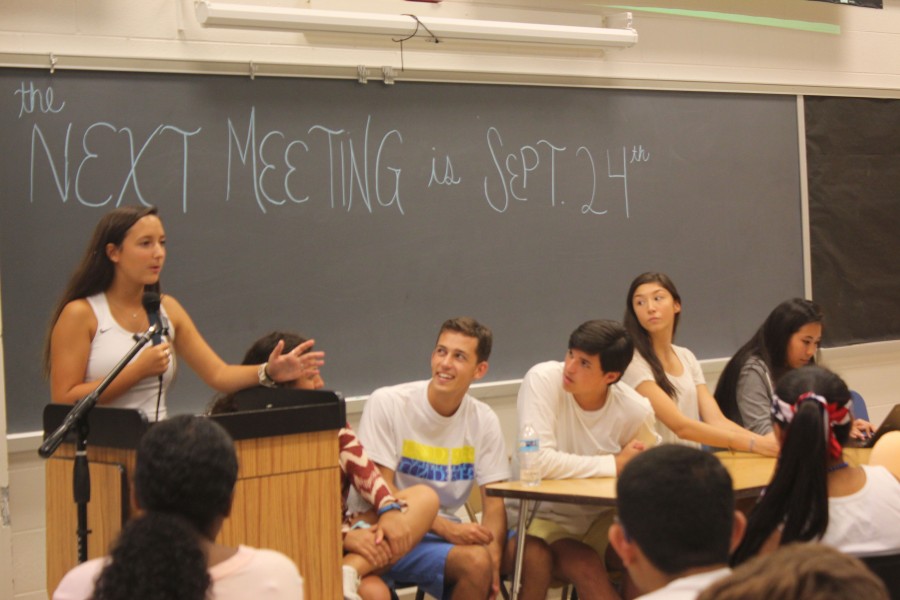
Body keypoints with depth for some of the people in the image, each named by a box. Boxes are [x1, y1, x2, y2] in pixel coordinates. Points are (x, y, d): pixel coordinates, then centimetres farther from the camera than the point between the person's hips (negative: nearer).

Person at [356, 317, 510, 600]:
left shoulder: (483, 420, 3)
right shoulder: (387, 404, -10)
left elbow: (493, 501, -2)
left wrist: (493, 561, -21)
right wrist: (446, 528, -24)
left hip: (446, 530, 5)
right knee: (474, 560, -30)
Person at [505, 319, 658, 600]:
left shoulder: (637, 411, -13)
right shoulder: (543, 379, -20)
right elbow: (539, 461, -30)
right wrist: (615, 464, -21)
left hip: (599, 518, 3)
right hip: (542, 516, -3)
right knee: (588, 569, -30)